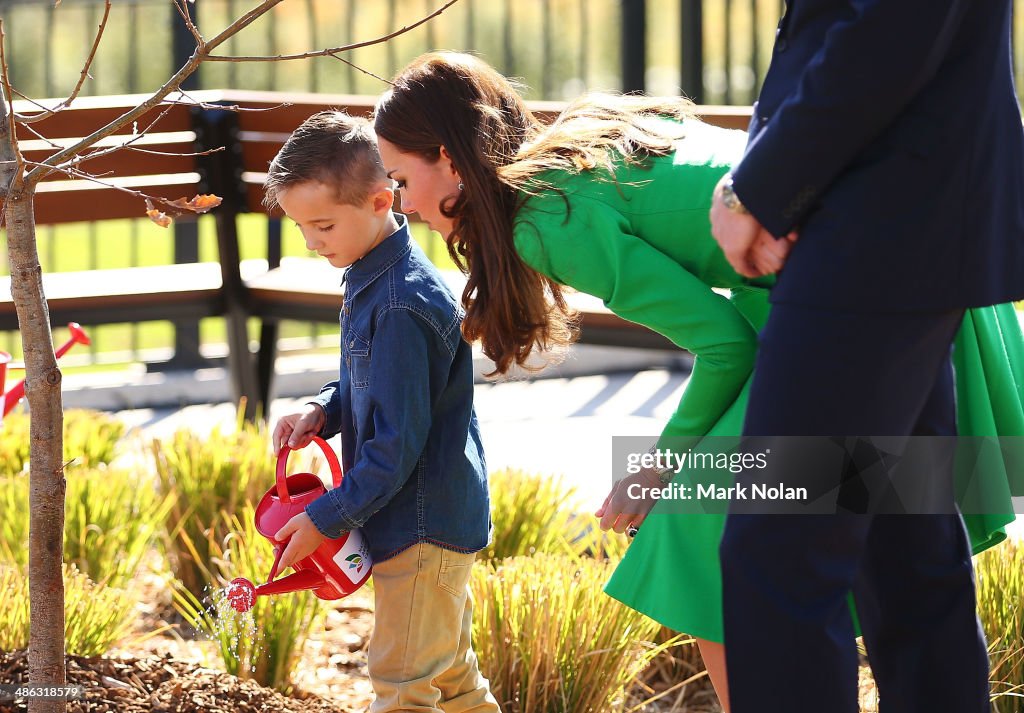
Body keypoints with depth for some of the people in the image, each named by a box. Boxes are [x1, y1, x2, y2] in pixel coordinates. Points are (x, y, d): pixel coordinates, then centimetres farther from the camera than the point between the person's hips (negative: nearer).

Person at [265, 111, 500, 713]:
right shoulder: (371, 278, 7)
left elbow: (397, 445, -24)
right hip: (440, 521, 10)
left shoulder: (402, 307, -25)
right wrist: (325, 412, 2)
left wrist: (326, 519, -18)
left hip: (424, 525, -10)